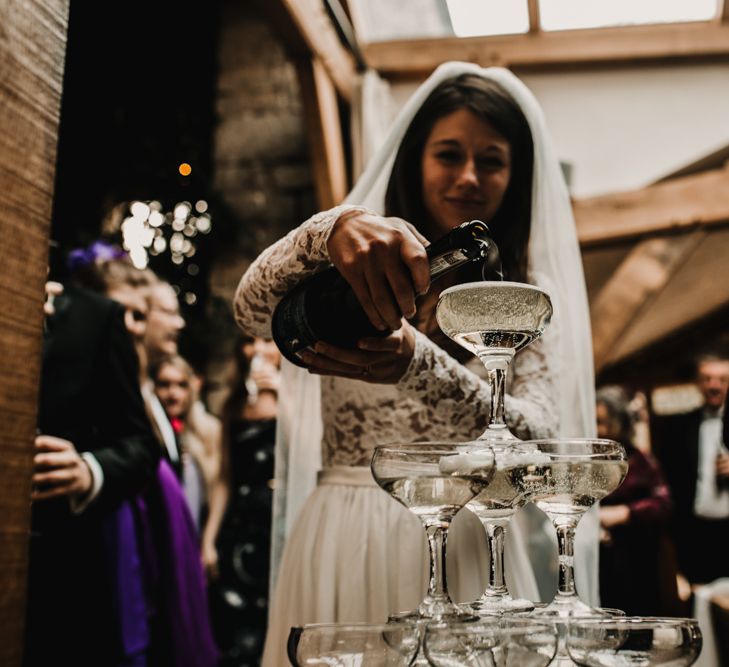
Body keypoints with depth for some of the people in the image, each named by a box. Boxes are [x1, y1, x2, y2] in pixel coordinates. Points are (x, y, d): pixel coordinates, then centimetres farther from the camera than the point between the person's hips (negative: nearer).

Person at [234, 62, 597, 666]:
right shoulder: (352, 274, 3)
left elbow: (538, 437, -11)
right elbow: (253, 309, -16)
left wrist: (418, 364, -29)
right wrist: (335, 229, -37)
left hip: (465, 545, 1)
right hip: (344, 540, 0)